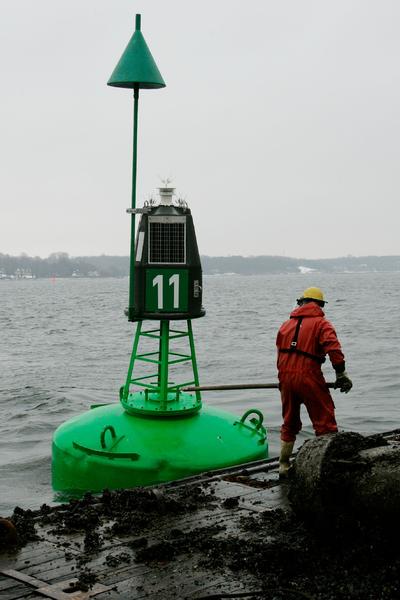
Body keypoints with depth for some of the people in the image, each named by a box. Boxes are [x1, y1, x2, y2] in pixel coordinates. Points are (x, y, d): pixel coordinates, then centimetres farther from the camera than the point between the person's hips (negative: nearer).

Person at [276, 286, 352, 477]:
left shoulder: (286, 324, 17)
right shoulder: (321, 323, -2)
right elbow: (333, 348, -17)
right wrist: (341, 374, -12)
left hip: (285, 377, 6)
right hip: (308, 378, -6)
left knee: (289, 424, 20)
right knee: (325, 423, 1)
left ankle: (283, 467, 25)